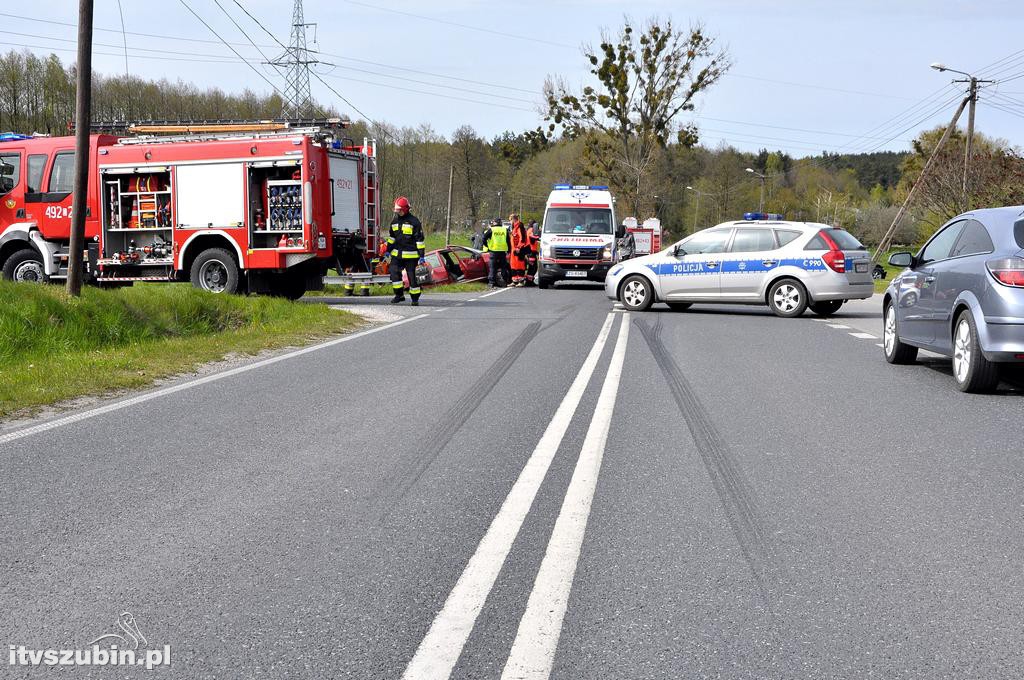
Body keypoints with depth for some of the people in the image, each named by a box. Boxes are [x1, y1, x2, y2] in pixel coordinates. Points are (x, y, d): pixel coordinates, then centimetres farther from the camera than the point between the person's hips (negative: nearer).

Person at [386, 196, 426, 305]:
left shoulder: (414, 221, -8)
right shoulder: (395, 220, 10)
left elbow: (420, 239, -8)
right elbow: (391, 236, 22)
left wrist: (421, 255, -11)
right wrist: (388, 250, 20)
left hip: (410, 254, -5)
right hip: (397, 253, 5)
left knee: (411, 275, 0)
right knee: (394, 271, -10)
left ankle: (415, 298, 12)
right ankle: (399, 295, 1)